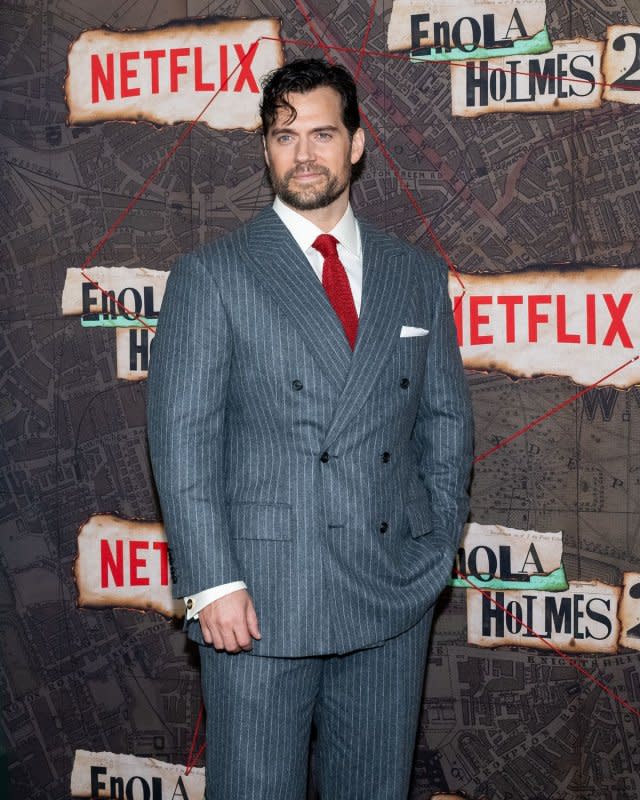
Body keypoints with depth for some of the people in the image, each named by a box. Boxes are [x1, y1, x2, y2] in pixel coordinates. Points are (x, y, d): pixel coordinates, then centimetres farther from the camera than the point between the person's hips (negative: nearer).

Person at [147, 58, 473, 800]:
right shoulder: (210, 275, -1)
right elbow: (182, 437, -6)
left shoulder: (418, 275, 11)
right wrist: (212, 582, -13)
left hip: (394, 598, 4)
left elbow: (446, 419, 13)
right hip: (258, 598, -3)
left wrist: (440, 545, 4)